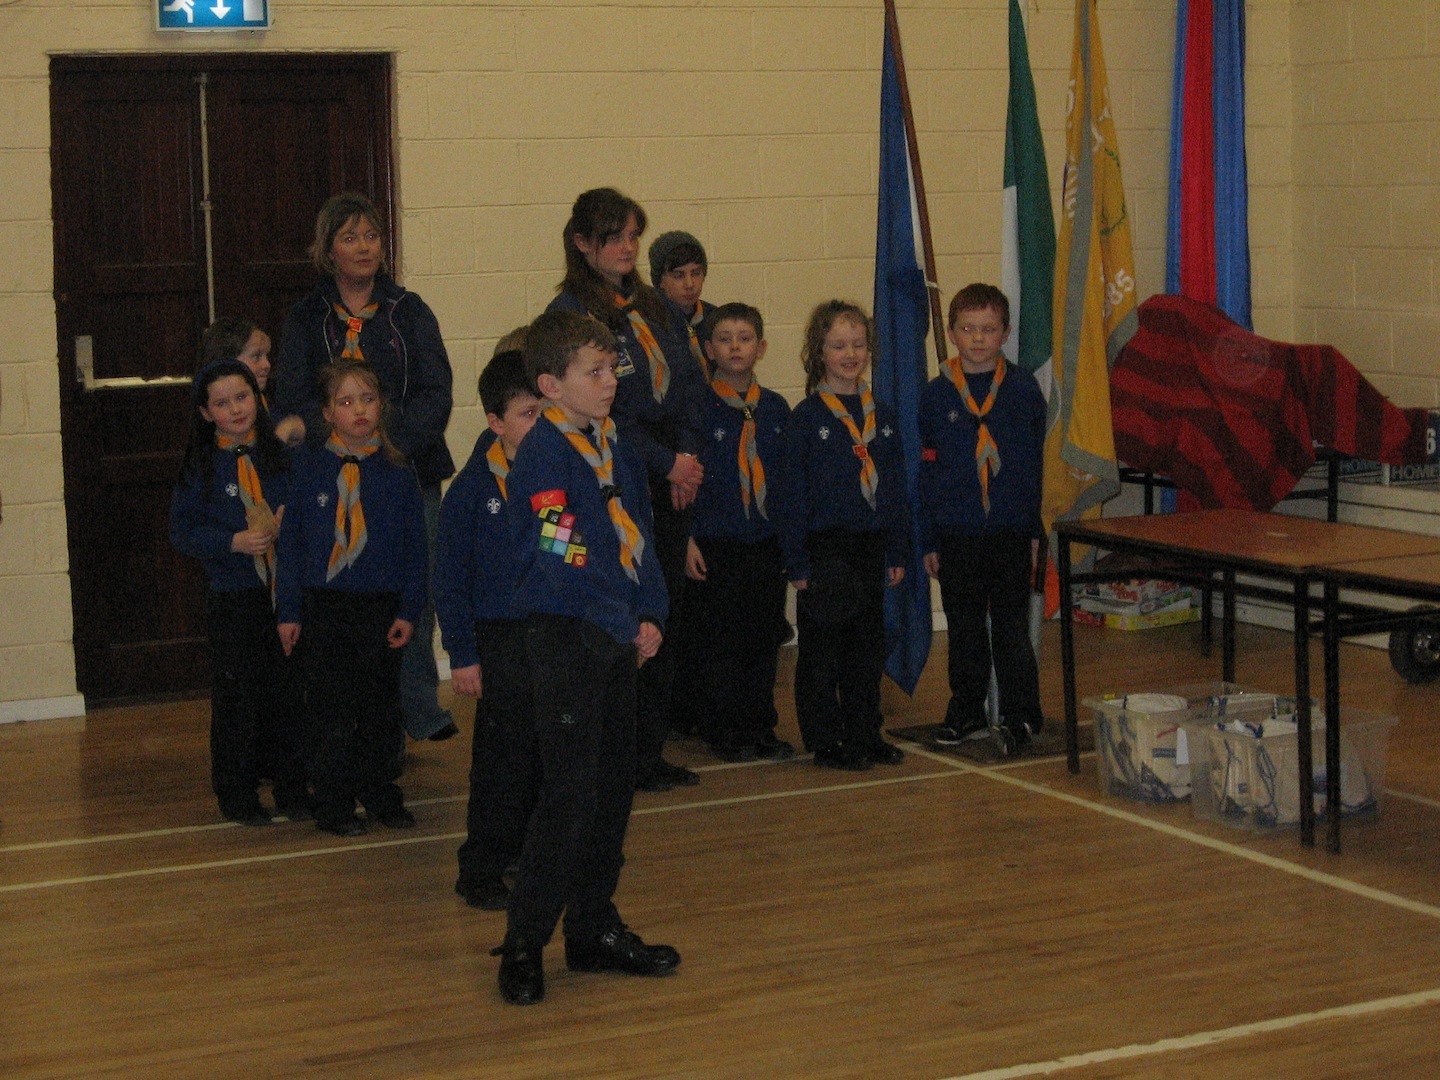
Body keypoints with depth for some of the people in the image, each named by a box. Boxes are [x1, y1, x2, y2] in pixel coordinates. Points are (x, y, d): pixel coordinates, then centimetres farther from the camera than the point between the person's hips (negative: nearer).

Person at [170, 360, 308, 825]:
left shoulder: (278, 454, 6)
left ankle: (292, 789, 18)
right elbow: (182, 530, -5)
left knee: (289, 694, 6)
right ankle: (237, 794, 14)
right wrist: (235, 542, -16)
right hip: (232, 598, -3)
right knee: (237, 698, 2)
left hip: (284, 591, 3)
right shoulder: (201, 466, -2)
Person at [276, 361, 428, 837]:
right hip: (324, 606, -1)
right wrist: (288, 610, -2)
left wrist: (409, 610, -3)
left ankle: (380, 794, 25)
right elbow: (290, 541, 2)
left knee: (381, 707, 10)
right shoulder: (308, 467, 0)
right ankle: (333, 803, 12)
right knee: (331, 708, 1)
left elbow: (415, 545, 4)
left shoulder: (397, 472, 2)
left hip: (382, 606, 2)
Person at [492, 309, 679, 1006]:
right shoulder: (542, 456, -14)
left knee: (614, 787, 12)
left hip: (618, 639, 8)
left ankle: (595, 930, 24)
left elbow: (639, 536, 14)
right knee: (570, 793, -9)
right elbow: (563, 562, -19)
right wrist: (628, 628, -13)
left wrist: (651, 616, 0)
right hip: (563, 639, -8)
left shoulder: (612, 444, 10)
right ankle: (523, 945, 0)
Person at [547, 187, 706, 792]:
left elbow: (691, 388, 13)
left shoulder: (658, 310, 16)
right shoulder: (569, 314, -6)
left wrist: (689, 456, -4)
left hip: (671, 484, 7)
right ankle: (623, 755, 2)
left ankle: (651, 750, 16)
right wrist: (666, 463, -12)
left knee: (666, 612, 8)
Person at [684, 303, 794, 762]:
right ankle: (725, 733, 11)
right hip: (715, 546, -4)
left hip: (767, 542, 4)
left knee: (765, 639, 9)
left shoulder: (776, 409, 9)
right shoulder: (698, 408, -4)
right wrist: (688, 540, -11)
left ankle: (761, 728, 20)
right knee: (718, 643, 1)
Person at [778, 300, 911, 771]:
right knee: (821, 650, 2)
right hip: (824, 550, -5)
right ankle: (825, 740, 12)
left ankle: (864, 734, 22)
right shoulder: (806, 418, -6)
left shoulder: (881, 415, 8)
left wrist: (897, 552, 9)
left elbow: (895, 486, 13)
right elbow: (793, 494, -7)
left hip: (871, 546, 5)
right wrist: (797, 562, -11)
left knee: (868, 645, 12)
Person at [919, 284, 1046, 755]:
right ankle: (966, 711, 24)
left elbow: (1036, 463, 5)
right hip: (956, 534, 1)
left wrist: (1035, 529, 2)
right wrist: (928, 539, 2)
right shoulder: (936, 395, 2)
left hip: (1011, 532, -1)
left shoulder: (1023, 390, 1)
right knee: (964, 629, 11)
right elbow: (926, 471, 5)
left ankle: (1020, 715, 12)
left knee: (1011, 627, 3)